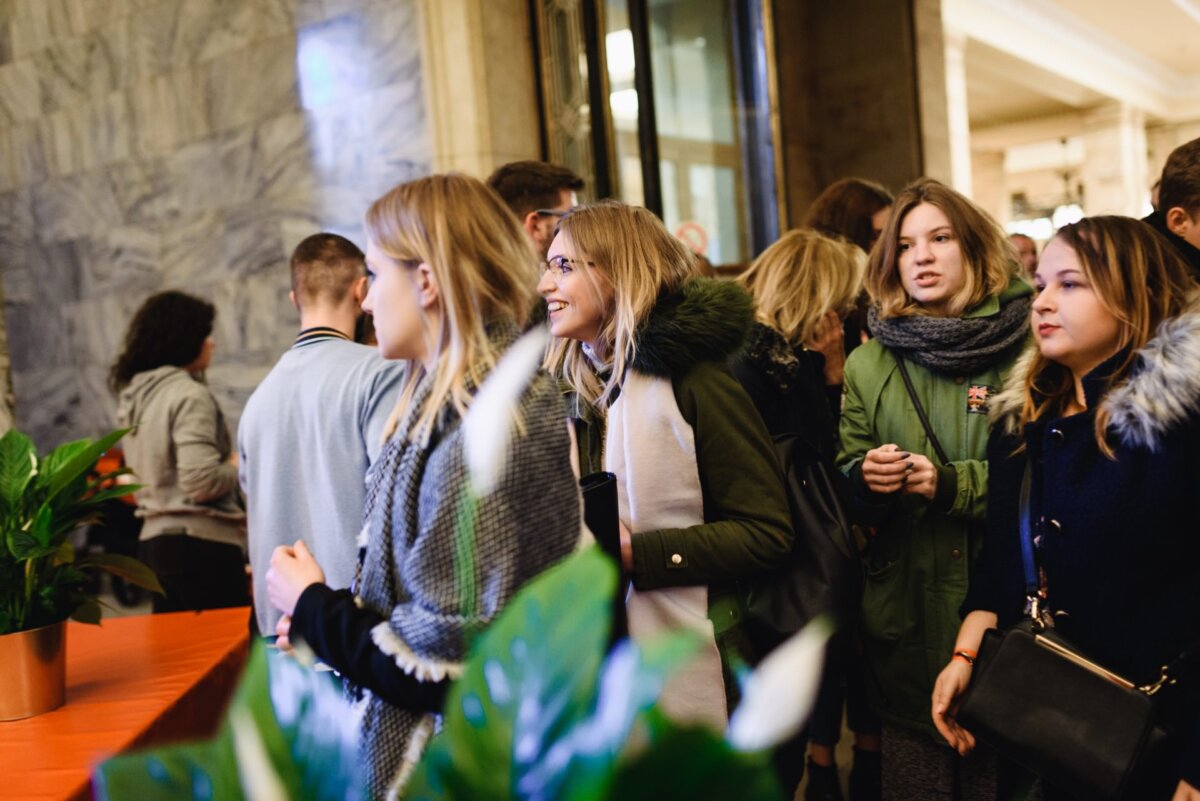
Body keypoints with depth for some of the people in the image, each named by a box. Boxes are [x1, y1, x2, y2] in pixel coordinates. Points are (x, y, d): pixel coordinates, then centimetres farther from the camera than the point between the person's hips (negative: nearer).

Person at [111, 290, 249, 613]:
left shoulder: (134, 394, 13)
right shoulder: (188, 395, -13)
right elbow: (202, 482, -21)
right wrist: (242, 468, -4)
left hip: (152, 538, 9)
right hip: (200, 543, -9)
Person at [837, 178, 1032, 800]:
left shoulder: (1025, 348, -4)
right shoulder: (868, 365, 8)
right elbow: (848, 494, 11)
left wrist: (953, 484, -19)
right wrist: (866, 478, -11)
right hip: (907, 623, 3)